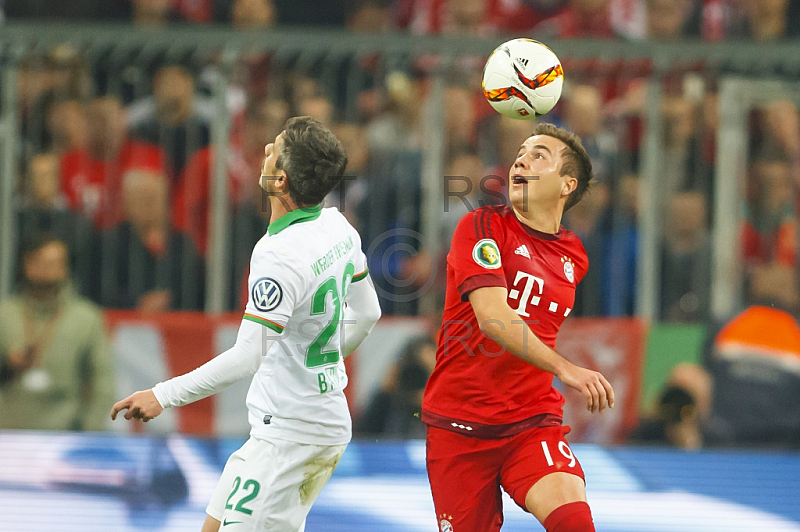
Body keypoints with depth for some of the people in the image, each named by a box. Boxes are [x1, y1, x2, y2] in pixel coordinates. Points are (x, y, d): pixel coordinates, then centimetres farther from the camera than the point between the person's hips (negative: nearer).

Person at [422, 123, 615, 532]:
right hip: (460, 423, -2)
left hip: (534, 421, 2)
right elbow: (491, 317, -21)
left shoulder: (573, 256, 11)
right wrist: (565, 368, -30)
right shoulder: (482, 226, -5)